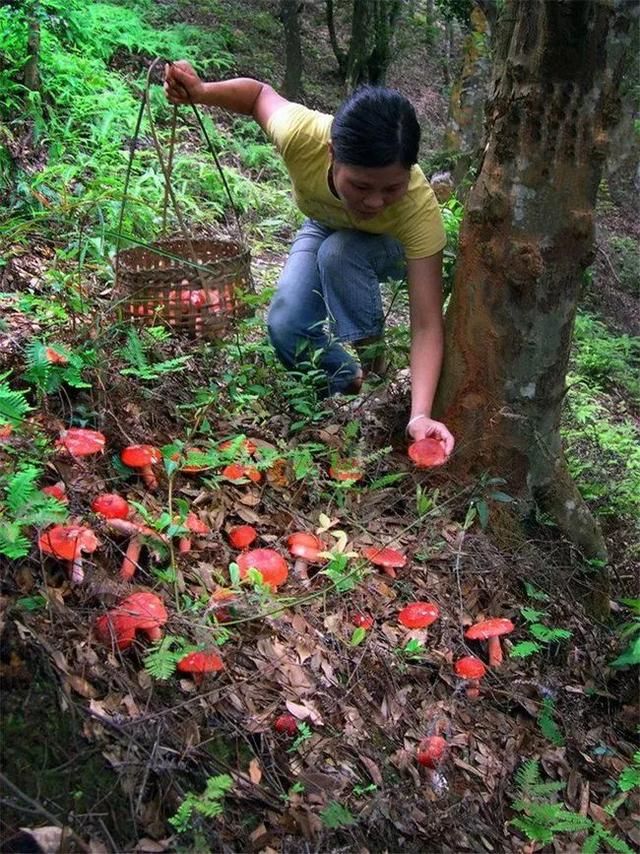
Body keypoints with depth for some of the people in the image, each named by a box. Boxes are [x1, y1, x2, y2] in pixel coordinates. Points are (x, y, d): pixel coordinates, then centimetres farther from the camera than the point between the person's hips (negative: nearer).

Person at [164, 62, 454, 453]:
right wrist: (201, 92, -33)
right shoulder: (301, 134, -38)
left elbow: (427, 325, -42)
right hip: (324, 227, 2)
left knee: (338, 253, -36)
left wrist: (420, 415, -54)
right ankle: (351, 382, 8)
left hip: (388, 246, -2)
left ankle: (372, 366, -15)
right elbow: (260, 93, -14)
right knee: (286, 327, -20)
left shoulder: (419, 206, -42)